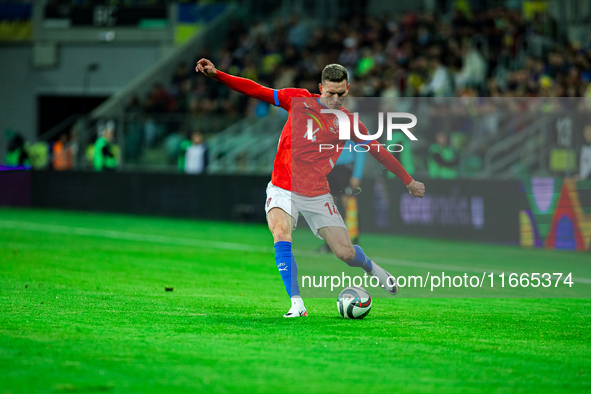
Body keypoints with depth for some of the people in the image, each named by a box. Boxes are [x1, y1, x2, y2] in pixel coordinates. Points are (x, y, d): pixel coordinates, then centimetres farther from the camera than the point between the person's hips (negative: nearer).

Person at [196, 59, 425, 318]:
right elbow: (257, 91, 0)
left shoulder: (348, 122, 3)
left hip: (317, 195, 1)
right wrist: (216, 75, -8)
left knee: (345, 252, -3)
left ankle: (371, 269, 33)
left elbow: (378, 152, 13)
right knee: (281, 234, -28)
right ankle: (296, 304, -24)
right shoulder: (299, 100, 1)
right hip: (283, 188, -1)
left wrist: (408, 181, 18)